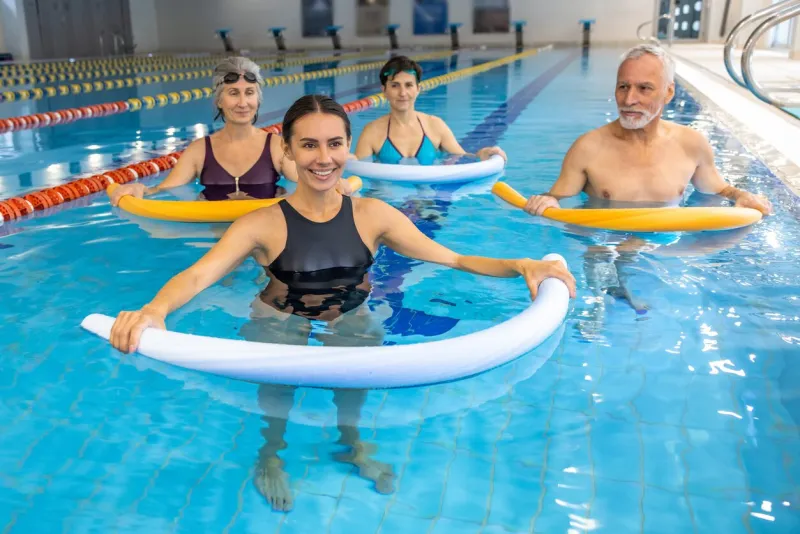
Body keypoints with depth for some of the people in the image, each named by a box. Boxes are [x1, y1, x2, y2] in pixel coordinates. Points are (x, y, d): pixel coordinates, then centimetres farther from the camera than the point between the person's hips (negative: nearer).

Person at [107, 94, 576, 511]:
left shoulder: (374, 216, -8)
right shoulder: (262, 225, -14)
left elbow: (453, 260, -8)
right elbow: (198, 275, -27)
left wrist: (522, 266, -22)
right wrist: (155, 310, -48)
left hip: (351, 322, 2)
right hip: (282, 324, -1)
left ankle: (353, 443, 11)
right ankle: (271, 455, 8)